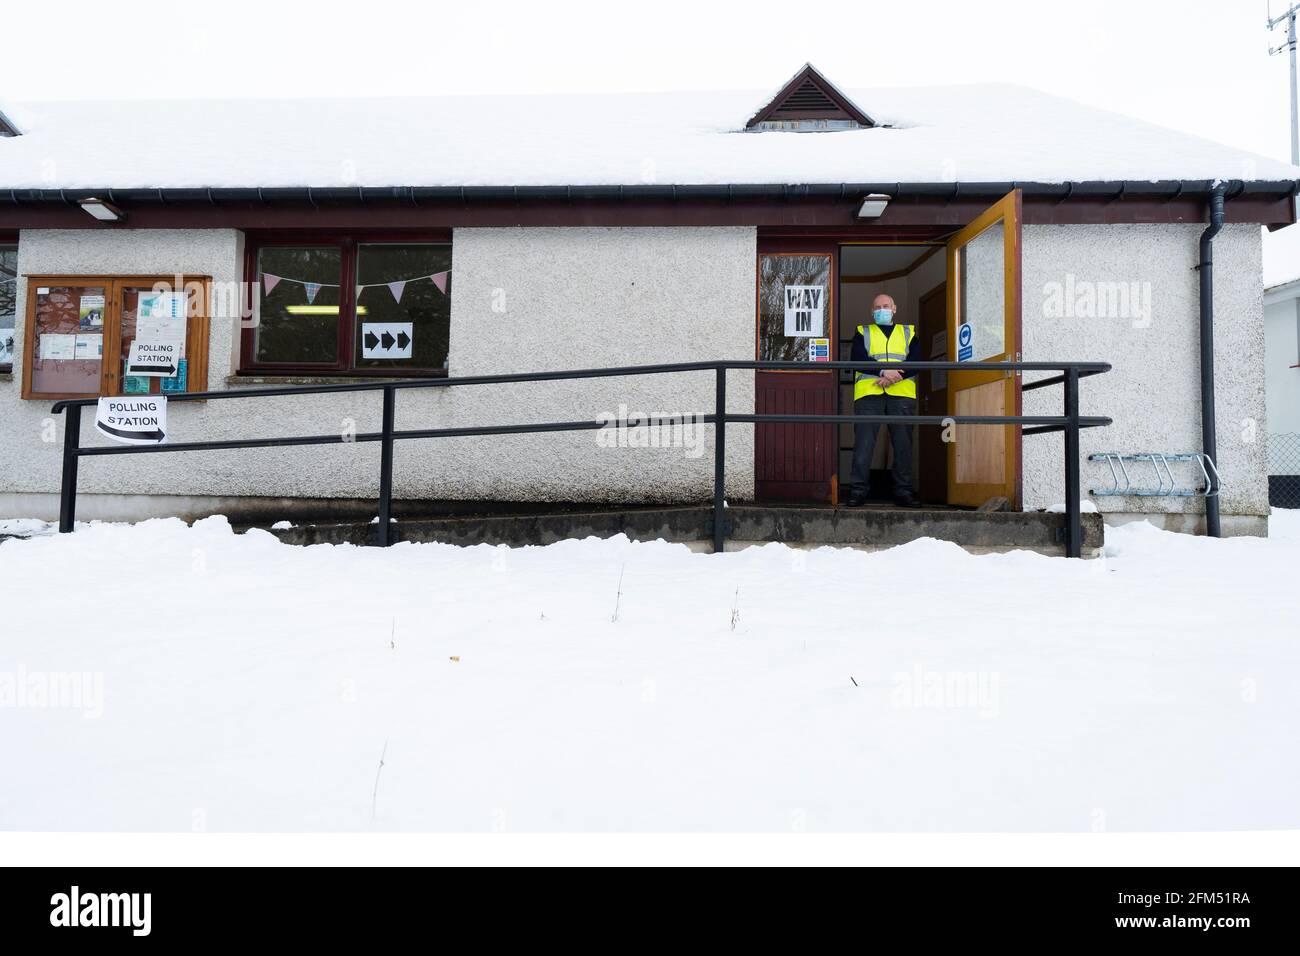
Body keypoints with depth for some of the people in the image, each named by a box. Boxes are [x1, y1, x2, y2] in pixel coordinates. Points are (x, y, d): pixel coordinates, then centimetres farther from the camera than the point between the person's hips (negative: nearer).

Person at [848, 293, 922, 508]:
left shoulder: (908, 332, 20)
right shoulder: (862, 332, 17)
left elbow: (916, 361, 5)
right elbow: (858, 359, -1)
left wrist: (894, 376, -12)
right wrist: (883, 372, -16)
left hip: (901, 393, 1)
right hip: (868, 392, -1)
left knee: (903, 442, -1)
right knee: (864, 441, -8)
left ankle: (903, 491, 5)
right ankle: (858, 490, -6)